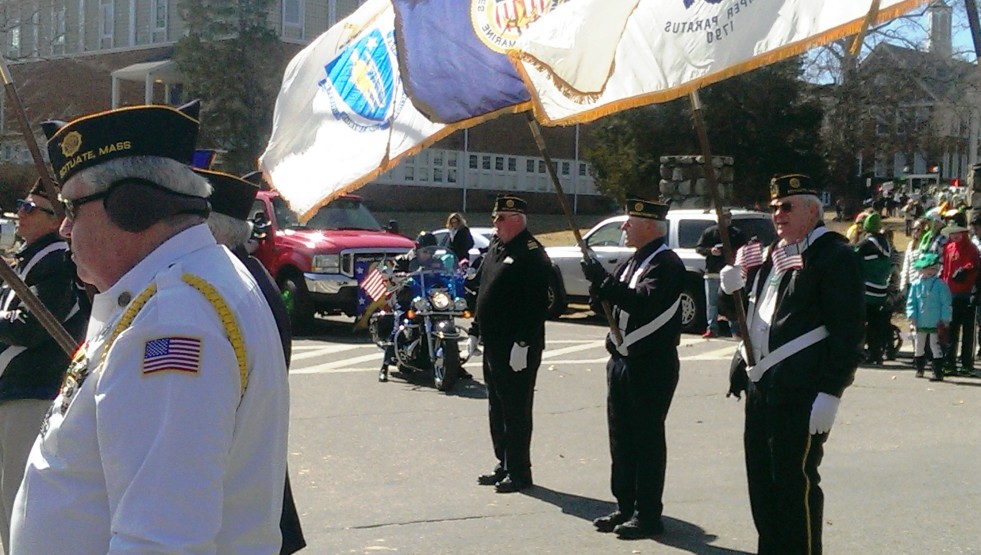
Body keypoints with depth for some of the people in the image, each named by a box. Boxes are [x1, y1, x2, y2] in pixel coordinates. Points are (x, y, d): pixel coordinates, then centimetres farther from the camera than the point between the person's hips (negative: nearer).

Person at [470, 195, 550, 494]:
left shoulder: (531, 254, -15)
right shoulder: (495, 248, 14)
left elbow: (537, 305, -21)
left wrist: (523, 344, -24)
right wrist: (475, 330, 19)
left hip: (518, 349, -9)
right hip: (494, 345, 10)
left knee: (516, 412, -3)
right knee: (497, 409, 15)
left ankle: (519, 473, 6)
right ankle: (504, 466, 26)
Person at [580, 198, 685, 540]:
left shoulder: (666, 264, -14)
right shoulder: (633, 262, 15)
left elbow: (645, 302, -28)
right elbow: (615, 300, 15)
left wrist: (605, 282, -27)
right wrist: (600, 284, -5)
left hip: (651, 366, -9)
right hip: (622, 361, 9)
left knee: (647, 441, -1)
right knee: (621, 438, 13)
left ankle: (648, 516, 7)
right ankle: (625, 508, 23)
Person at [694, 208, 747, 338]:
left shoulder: (738, 233, 8)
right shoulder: (709, 232, 8)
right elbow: (698, 248, 7)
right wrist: (710, 251, -12)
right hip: (712, 272, 1)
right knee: (712, 302, 1)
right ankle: (712, 328, 6)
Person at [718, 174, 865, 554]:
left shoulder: (835, 257, -9)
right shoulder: (771, 256, 17)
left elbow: (849, 331, -15)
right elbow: (751, 315, 25)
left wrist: (831, 392, -19)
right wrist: (734, 290, 4)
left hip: (801, 395, -8)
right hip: (760, 388, 9)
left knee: (796, 483, -2)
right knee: (761, 479, 14)